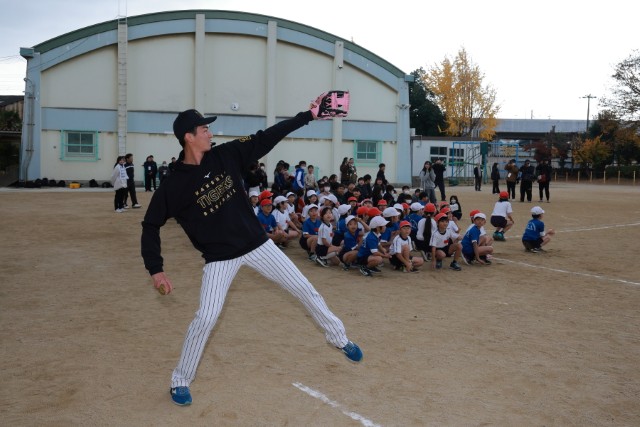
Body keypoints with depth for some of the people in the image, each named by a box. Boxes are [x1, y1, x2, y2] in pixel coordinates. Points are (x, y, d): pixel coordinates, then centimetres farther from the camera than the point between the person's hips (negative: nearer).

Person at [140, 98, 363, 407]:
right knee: (206, 318, -12)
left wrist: (309, 115, -5)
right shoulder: (174, 185, -14)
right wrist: (156, 269, -16)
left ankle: (339, 338, 31)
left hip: (257, 244, 4)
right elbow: (150, 226, -7)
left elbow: (266, 138, -3)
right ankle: (180, 381, 13)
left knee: (305, 290, 9)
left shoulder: (226, 155, -5)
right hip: (220, 257, -4)